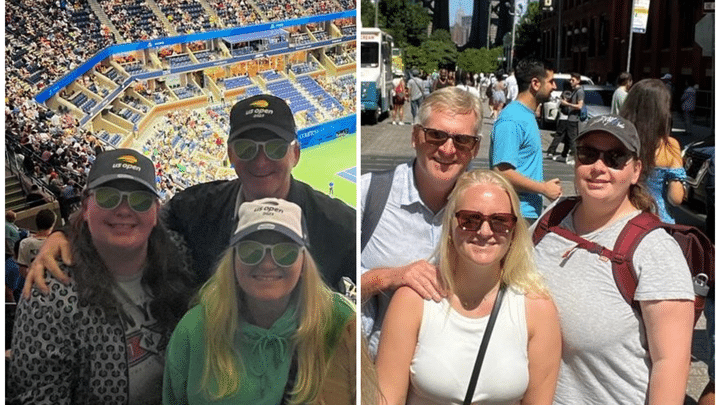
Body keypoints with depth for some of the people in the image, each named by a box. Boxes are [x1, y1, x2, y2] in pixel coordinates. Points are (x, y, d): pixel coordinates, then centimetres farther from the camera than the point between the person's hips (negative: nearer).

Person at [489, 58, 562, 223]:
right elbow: (502, 172, -25)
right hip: (516, 216, -10)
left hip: (529, 212, 10)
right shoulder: (511, 120, -18)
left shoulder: (528, 115, 14)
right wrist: (544, 188, -16)